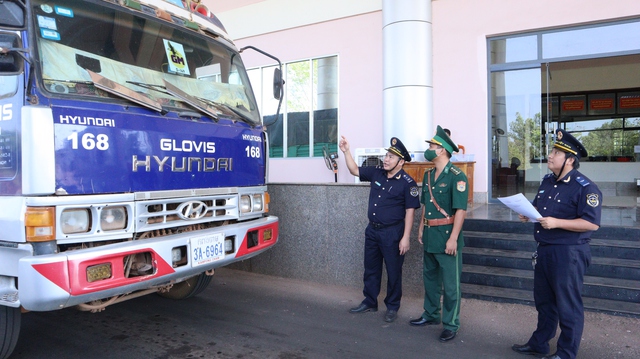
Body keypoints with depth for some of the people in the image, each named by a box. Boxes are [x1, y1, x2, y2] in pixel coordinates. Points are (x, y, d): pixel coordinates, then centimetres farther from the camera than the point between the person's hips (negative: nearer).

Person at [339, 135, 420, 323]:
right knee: (371, 268, 17)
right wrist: (346, 151, 1)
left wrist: (405, 238, -17)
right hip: (372, 230, 6)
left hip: (392, 233, -6)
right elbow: (355, 170, 13)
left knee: (393, 271, 8)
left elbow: (410, 212, -14)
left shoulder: (407, 183, -14)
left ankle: (392, 307, 23)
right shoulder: (377, 172, 2)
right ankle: (369, 302, 32)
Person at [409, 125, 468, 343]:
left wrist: (453, 238, -22)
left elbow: (460, 210, -18)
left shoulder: (456, 177, -14)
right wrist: (421, 228, 16)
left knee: (450, 284, 3)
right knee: (429, 277, 19)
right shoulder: (428, 175, 10)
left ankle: (451, 325, 15)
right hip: (430, 235, 8)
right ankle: (431, 315, 34)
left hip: (447, 235, -8)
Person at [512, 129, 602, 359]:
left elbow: (592, 223, -21)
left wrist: (556, 222, -26)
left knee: (568, 305, 5)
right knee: (544, 301, 20)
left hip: (568, 253, -8)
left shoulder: (585, 187, -15)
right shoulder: (547, 181, 10)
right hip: (544, 250, 9)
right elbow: (538, 206, 24)